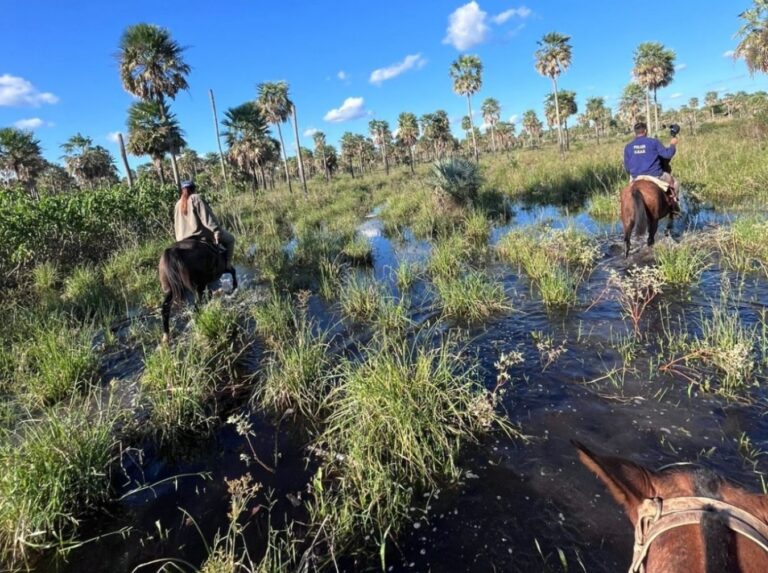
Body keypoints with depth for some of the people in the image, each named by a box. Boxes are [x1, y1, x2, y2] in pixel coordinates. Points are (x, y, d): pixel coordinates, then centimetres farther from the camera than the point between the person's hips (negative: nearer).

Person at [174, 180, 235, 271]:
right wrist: (217, 232, -21)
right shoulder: (196, 198, -7)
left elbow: (176, 226, 17)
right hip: (201, 234, -7)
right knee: (230, 239, 8)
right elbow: (207, 218, -17)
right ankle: (227, 264, -2)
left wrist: (180, 239, 24)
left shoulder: (178, 205, 15)